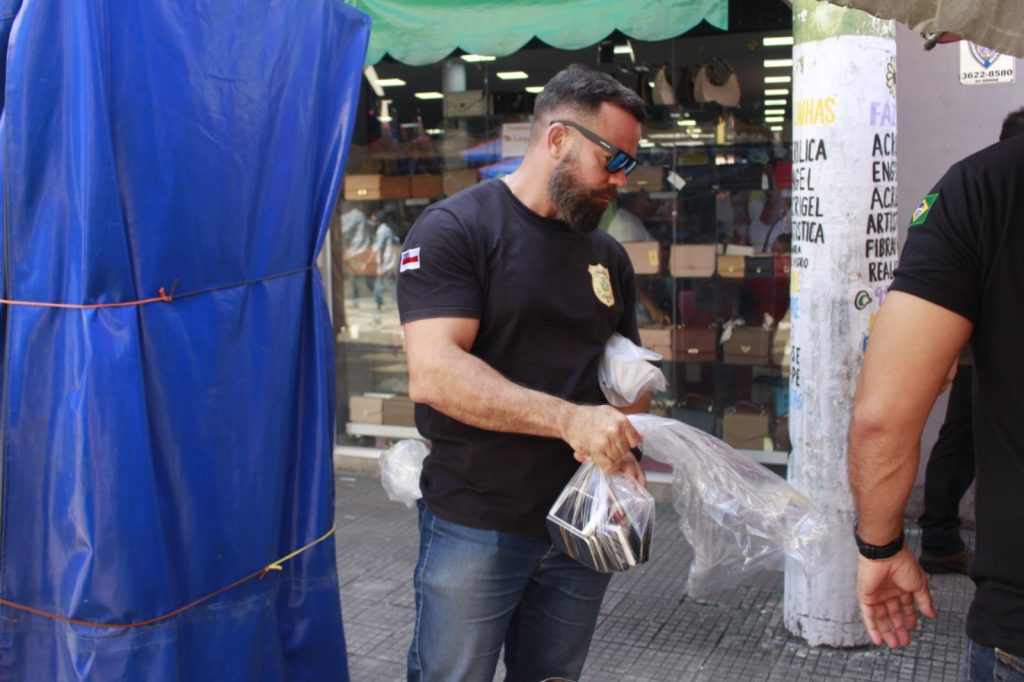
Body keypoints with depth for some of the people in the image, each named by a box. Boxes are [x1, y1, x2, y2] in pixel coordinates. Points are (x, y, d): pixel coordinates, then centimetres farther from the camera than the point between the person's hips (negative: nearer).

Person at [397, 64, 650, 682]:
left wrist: (618, 437, -7)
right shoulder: (453, 229, -10)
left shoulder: (608, 256, 11)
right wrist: (571, 418, -31)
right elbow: (433, 373, -22)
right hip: (475, 528, -6)